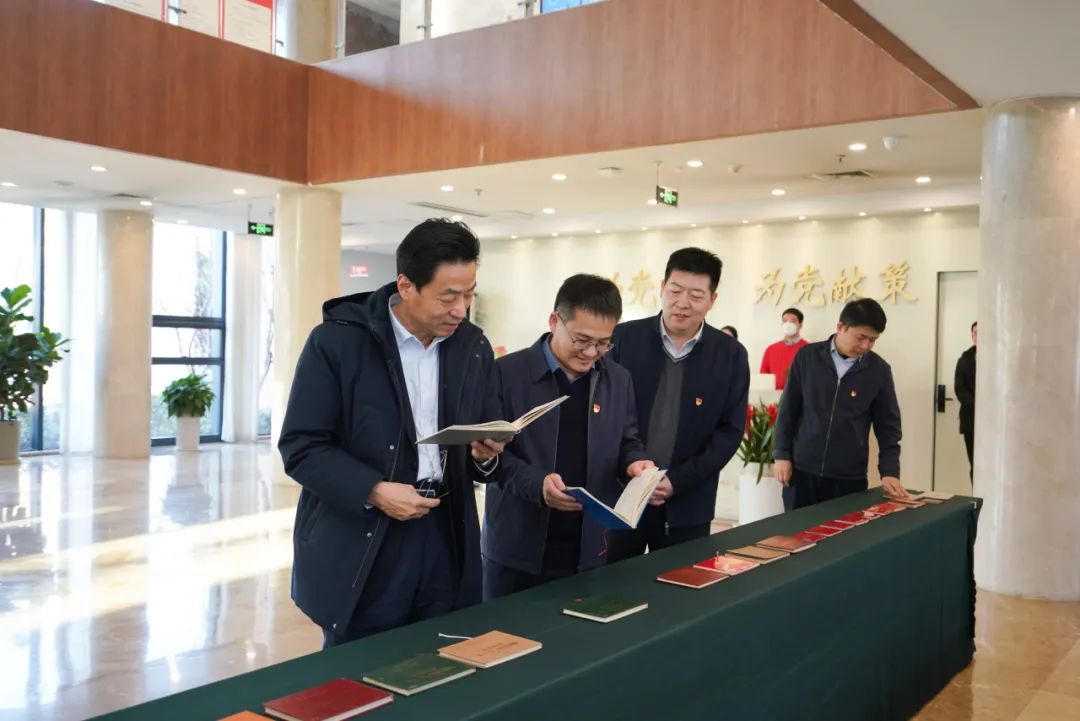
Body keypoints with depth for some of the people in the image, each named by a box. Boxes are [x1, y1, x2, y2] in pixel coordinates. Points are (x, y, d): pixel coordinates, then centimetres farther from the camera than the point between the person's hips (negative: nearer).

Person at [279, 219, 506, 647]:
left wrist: (486, 456, -11)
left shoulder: (474, 348, 5)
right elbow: (300, 447, -10)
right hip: (358, 546, -4)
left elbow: (488, 443, 12)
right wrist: (374, 492, -21)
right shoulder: (337, 341, -10)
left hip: (445, 539, 4)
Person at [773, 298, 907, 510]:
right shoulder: (808, 357, -2)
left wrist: (889, 471, -6)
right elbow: (789, 409, 4)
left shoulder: (879, 370, -1)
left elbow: (887, 425, 4)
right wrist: (782, 454, 1)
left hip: (850, 478, 0)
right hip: (801, 471, 0)